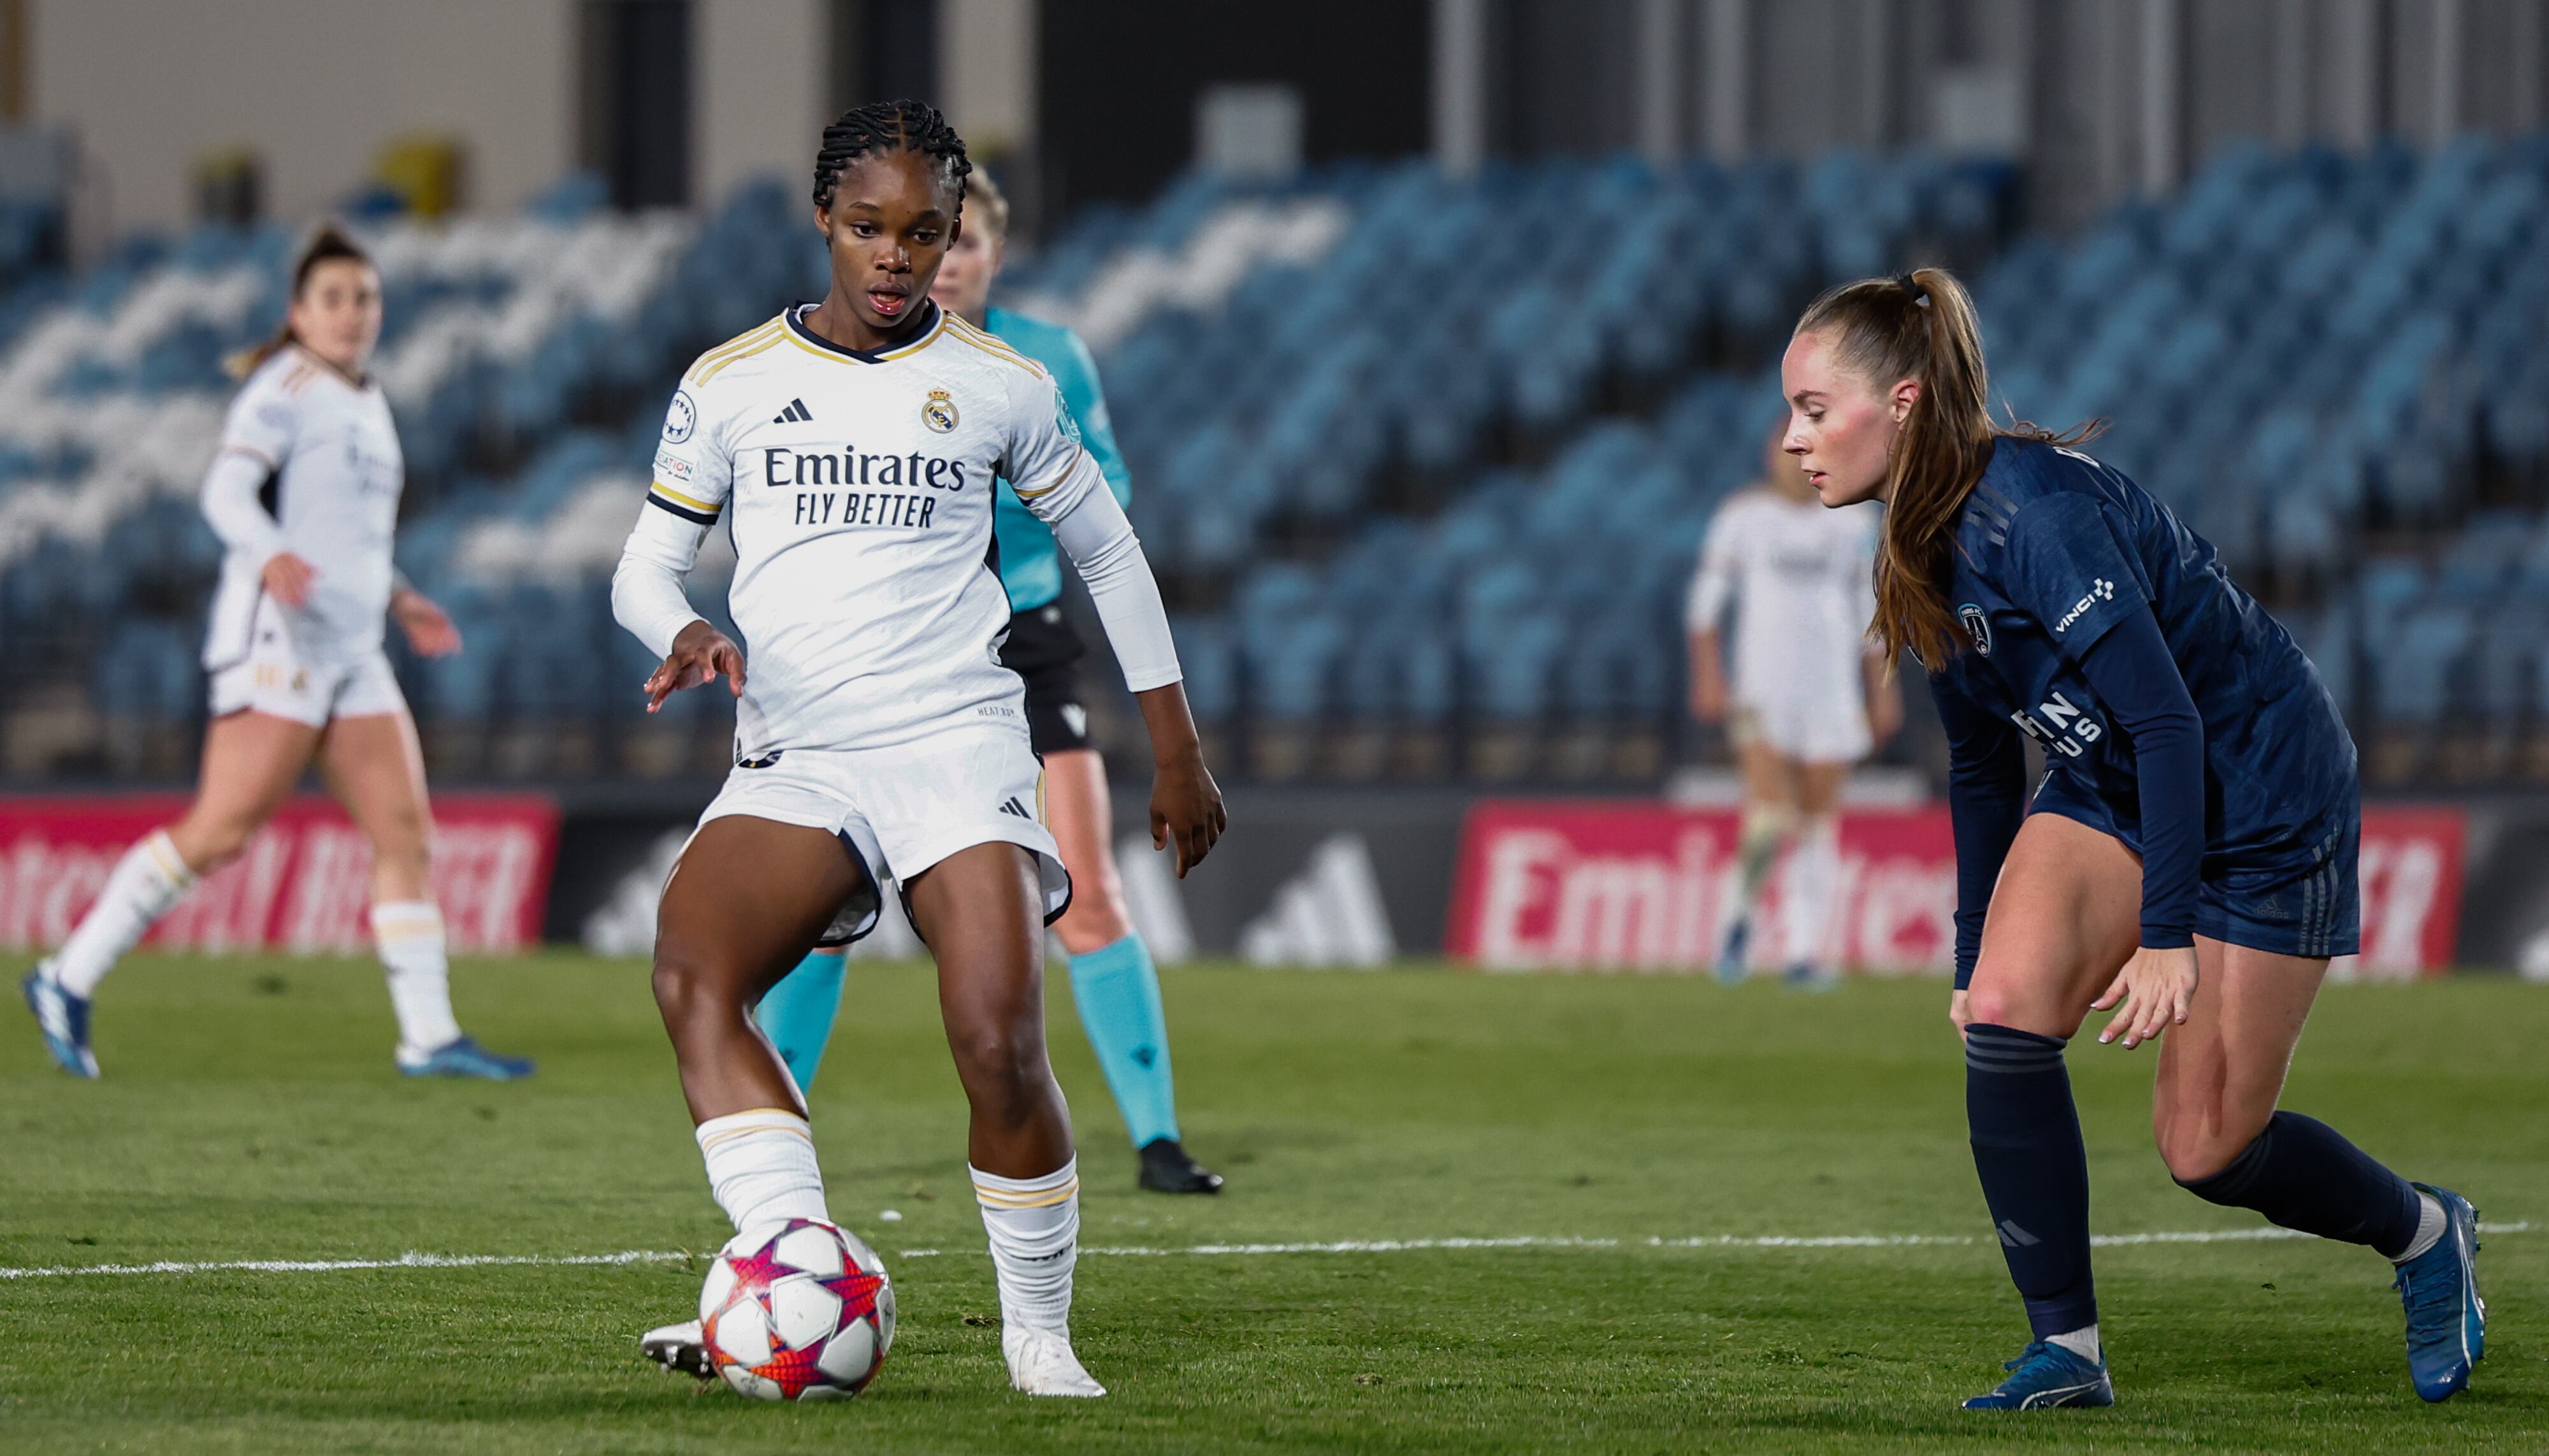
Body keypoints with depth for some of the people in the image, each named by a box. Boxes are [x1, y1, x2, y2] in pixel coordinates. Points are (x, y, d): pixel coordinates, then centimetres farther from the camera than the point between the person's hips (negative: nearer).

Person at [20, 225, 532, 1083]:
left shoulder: (366, 402, 20)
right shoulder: (287, 385, -6)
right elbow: (227, 490, -20)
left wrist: (400, 601, 23)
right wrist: (271, 555, -39)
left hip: (351, 649, 8)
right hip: (277, 637, -8)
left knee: (407, 833, 0)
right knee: (219, 833, -11)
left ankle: (430, 1036, 1)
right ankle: (69, 982, -3)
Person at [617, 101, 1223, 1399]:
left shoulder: (1000, 386, 8)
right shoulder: (730, 383, 9)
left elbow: (1107, 552, 20)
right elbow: (645, 564, 15)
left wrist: (1177, 751, 19)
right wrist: (683, 635, -9)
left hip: (959, 743, -1)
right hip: (791, 758, 1)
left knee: (999, 1041, -21)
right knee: (689, 973, -28)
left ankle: (1039, 1331, -2)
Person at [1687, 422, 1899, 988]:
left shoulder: (1854, 521, 9)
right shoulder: (1744, 516, 2)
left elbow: (1870, 608, 14)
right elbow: (1707, 599, 4)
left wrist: (1883, 691, 11)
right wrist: (1708, 675, -5)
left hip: (1832, 685, 3)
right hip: (1761, 683, -3)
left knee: (1819, 824, 0)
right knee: (1771, 811, -15)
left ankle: (1806, 952, 4)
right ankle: (1742, 913, 10)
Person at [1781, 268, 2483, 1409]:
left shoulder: (2034, 512, -30)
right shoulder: (1928, 548, -2)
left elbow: (2167, 720, -30)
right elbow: (1982, 769, 11)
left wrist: (2167, 936, -29)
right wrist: (1972, 954, 13)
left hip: (2262, 800, -7)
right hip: (2110, 790, 7)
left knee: (2206, 1150, -2)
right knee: (2004, 1006, -19)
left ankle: (2426, 1233, 29)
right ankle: (2065, 1351, -10)